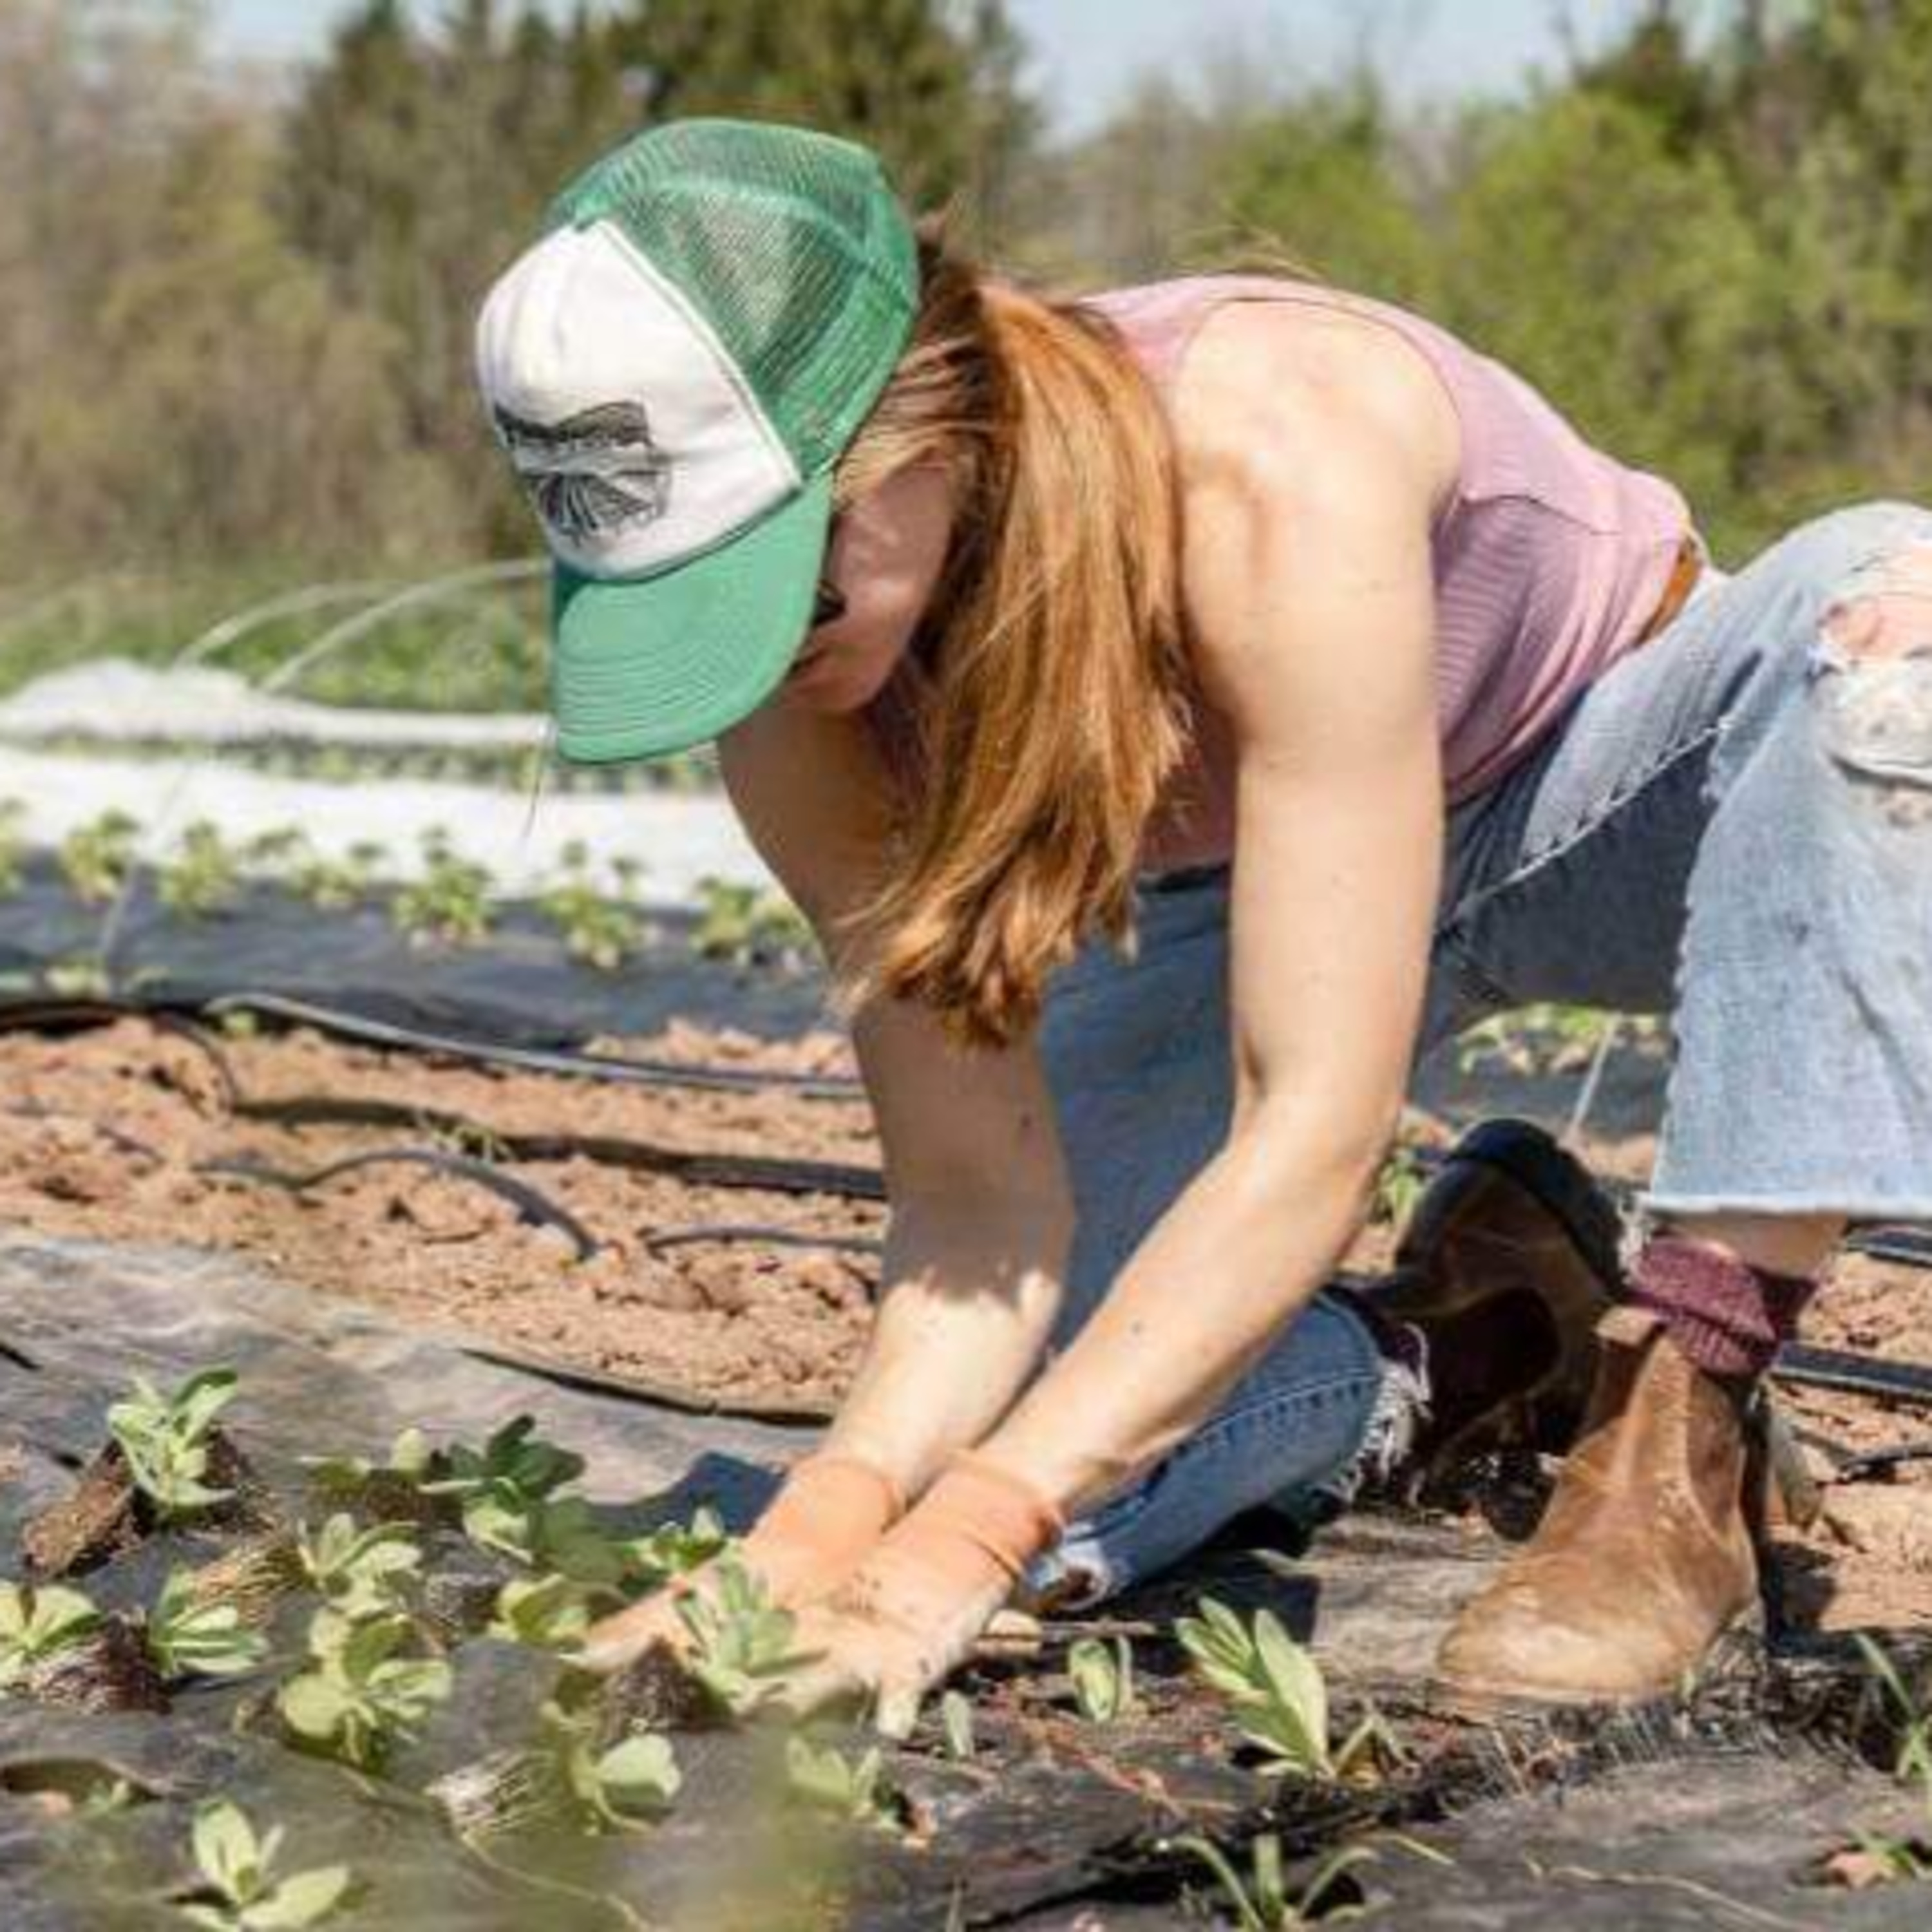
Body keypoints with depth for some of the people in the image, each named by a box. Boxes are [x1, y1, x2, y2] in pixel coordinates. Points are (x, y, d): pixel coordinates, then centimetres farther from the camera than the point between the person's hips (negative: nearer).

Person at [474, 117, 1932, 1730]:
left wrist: (958, 1547, -47)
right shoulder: (798, 698, -24)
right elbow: (979, 1200, -21)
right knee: (964, 1454, -18)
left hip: (1610, 791, -3)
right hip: (1239, 900, 4)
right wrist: (836, 1512, -41)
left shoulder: (1273, 468, -40)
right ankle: (1482, 1344, 9)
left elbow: (1316, 1132, -41)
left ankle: (1681, 1429, -29)